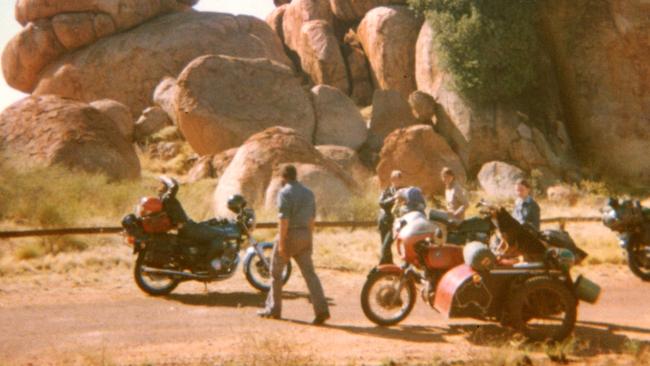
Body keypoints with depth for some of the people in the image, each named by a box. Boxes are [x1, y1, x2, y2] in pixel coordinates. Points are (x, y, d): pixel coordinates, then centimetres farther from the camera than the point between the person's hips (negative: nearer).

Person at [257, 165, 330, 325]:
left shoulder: (284, 193, -10)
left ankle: (273, 309, 18)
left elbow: (284, 219, -18)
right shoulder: (308, 192, 13)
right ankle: (321, 309, -13)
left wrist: (281, 243, -18)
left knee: (276, 271, 11)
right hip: (305, 236, 6)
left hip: (289, 235, -6)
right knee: (309, 273, 0)